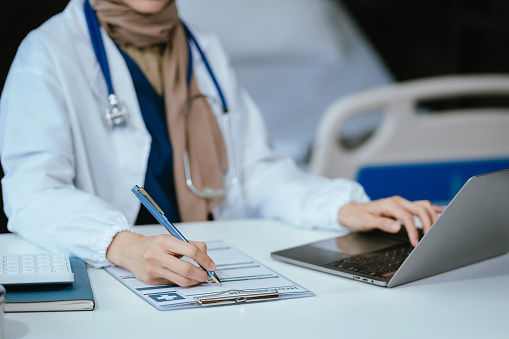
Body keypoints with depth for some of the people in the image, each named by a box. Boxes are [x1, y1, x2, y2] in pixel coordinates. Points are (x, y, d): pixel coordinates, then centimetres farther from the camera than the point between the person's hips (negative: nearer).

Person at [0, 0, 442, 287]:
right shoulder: (49, 54, -4)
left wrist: (344, 208, -7)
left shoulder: (205, 52, 16)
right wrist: (125, 246, -37)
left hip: (211, 273, 5)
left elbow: (255, 171, 12)